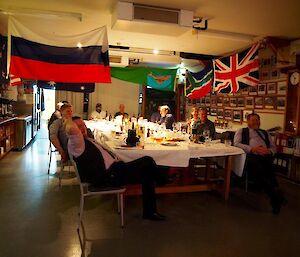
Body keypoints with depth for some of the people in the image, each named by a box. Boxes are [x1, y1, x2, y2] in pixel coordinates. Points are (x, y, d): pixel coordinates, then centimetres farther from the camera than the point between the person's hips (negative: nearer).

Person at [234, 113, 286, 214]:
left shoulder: (265, 133, 36)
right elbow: (236, 143, 5)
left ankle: (275, 198, -37)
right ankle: (275, 195, -39)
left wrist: (269, 151, 1)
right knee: (255, 165, -38)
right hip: (250, 156, -3)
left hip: (265, 157, 3)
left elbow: (273, 147, 28)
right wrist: (252, 149, -9)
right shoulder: (241, 131, 24)